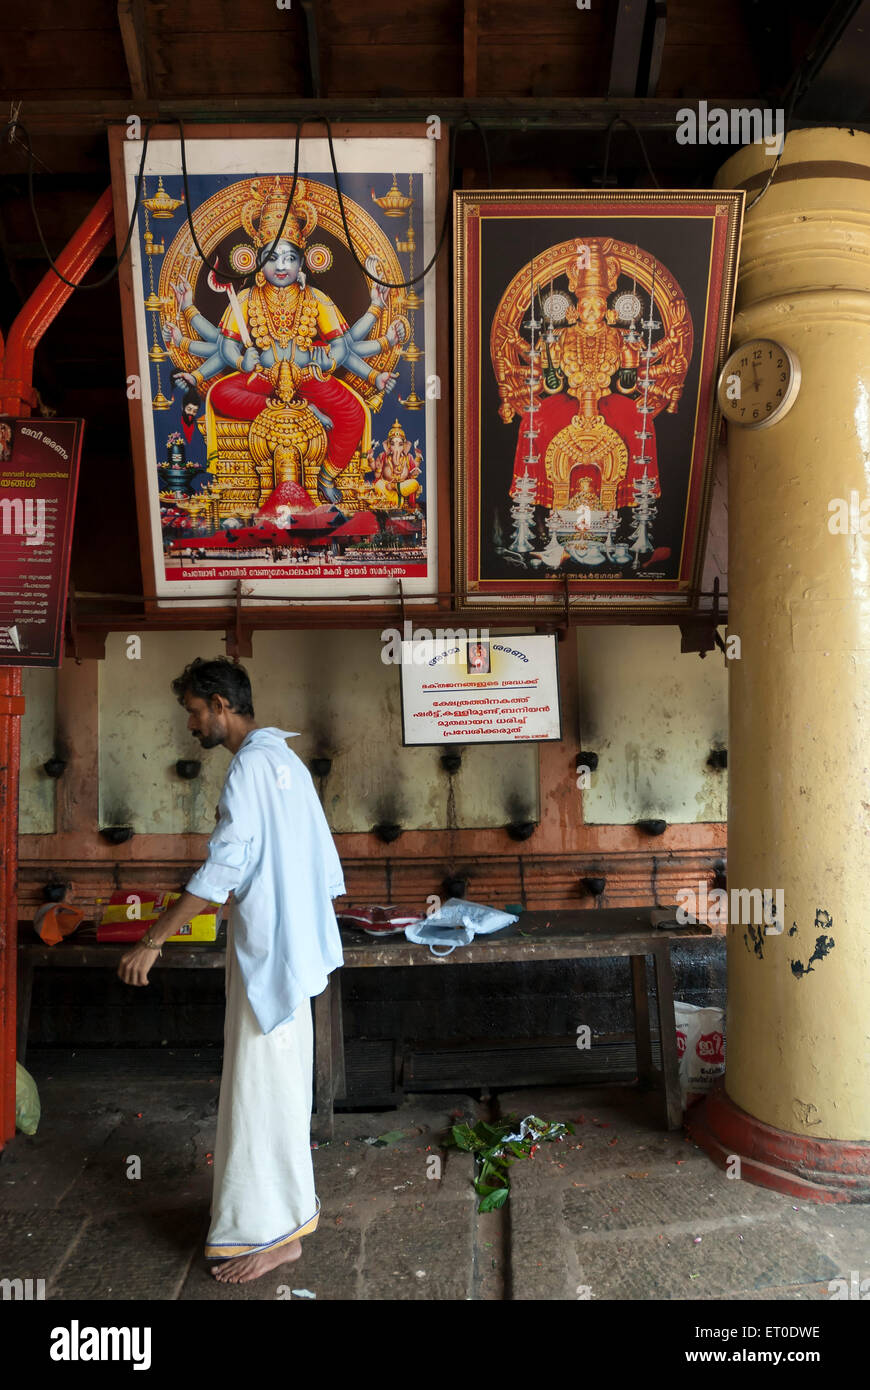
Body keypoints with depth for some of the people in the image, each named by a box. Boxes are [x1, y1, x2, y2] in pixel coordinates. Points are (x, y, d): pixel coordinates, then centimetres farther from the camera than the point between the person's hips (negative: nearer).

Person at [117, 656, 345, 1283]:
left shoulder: (250, 767, -17)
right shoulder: (287, 762, 13)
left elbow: (222, 868, -24)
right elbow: (322, 860, 18)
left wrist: (153, 940, -21)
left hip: (268, 949, -10)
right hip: (295, 944, 10)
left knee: (262, 1084, -1)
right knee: (282, 1081, 21)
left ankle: (274, 1231, 10)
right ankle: (292, 1204, 36)